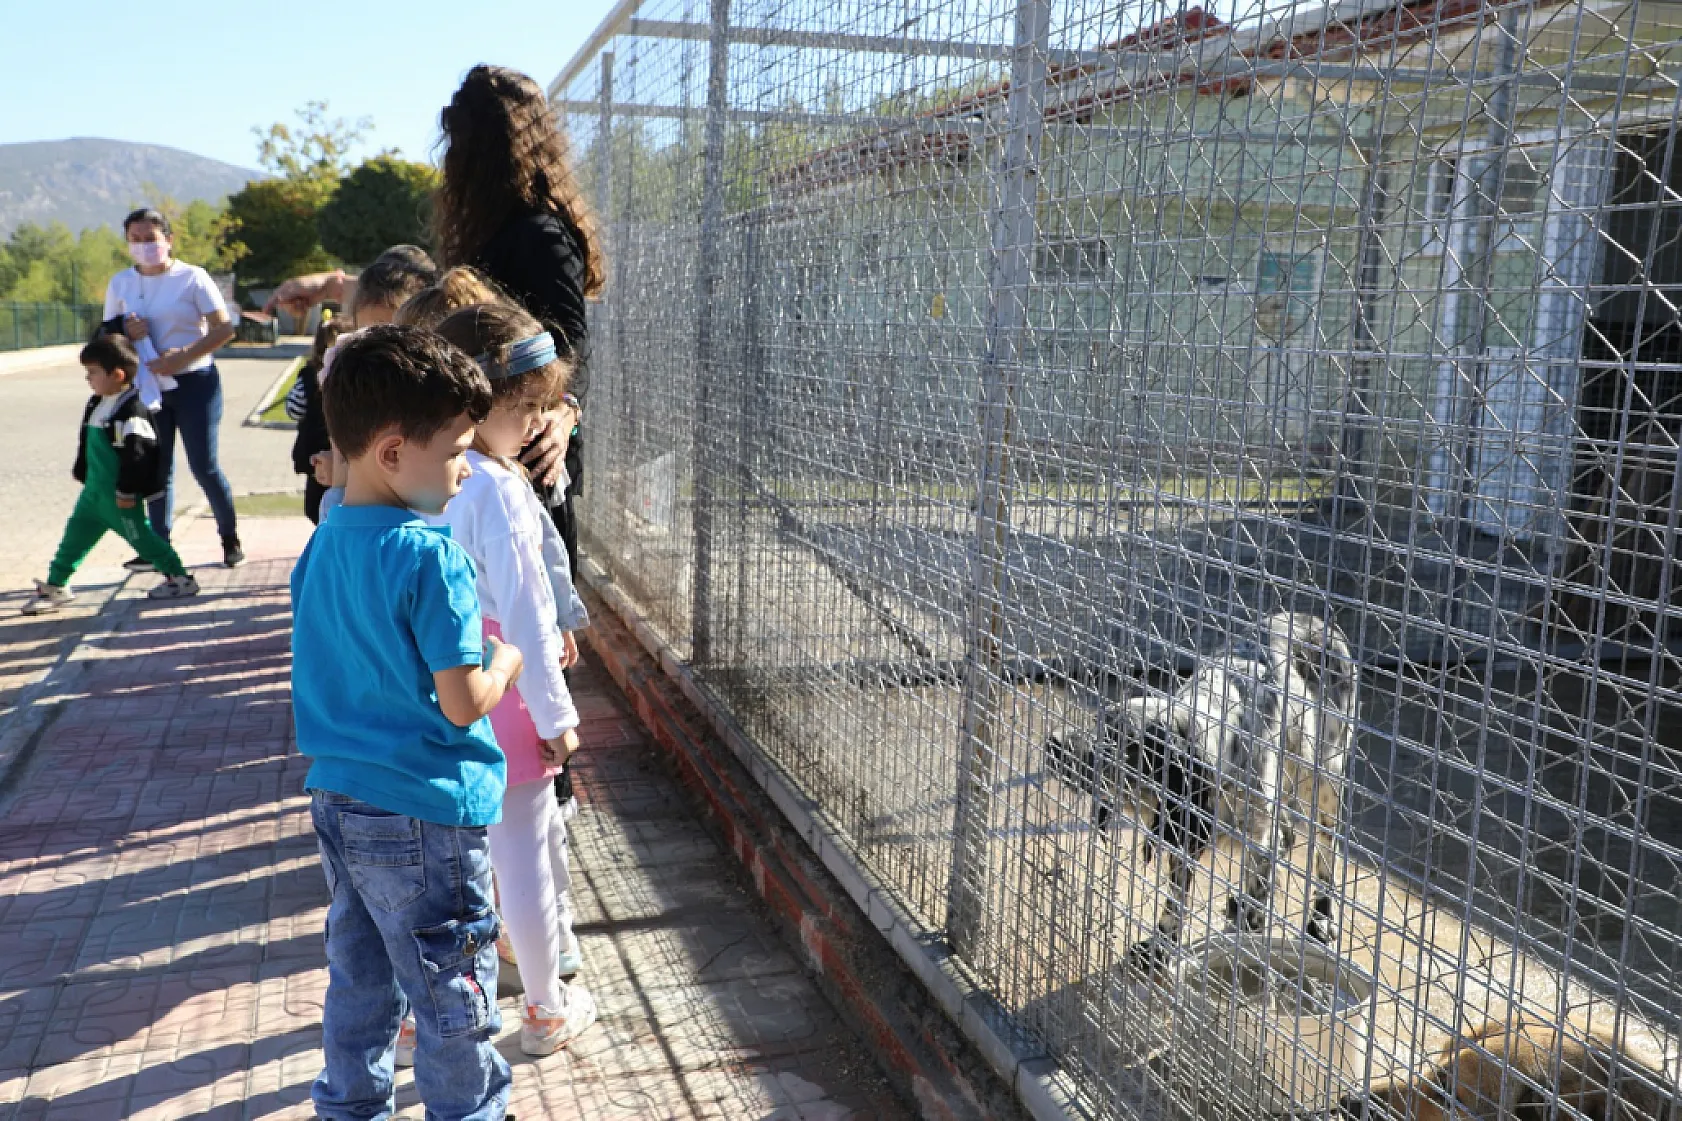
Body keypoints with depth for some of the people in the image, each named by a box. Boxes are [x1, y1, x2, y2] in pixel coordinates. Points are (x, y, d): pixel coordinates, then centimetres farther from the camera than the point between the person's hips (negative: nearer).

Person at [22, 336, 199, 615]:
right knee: (76, 534, 13)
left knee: (139, 536, -2)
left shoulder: (132, 409, -21)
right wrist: (81, 473, 25)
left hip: (119, 496, -9)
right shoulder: (97, 404, 9)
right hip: (94, 490, 9)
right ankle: (55, 586, 24)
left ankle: (180, 579, 9)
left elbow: (136, 453, -24)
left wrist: (127, 490, -23)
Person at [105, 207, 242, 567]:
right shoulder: (120, 283, 5)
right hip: (147, 385, 4)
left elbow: (224, 327, -11)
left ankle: (230, 537, 16)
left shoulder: (192, 277, -7)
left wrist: (183, 356, -22)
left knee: (204, 466, -3)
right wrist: (125, 331, -13)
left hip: (194, 383, -4)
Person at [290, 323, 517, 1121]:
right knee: (455, 1001, 11)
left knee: (358, 980, 23)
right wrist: (504, 663, -2)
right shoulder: (431, 556, -22)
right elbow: (463, 704, -22)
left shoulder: (320, 546, 3)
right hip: (424, 814, -8)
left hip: (336, 800, 8)